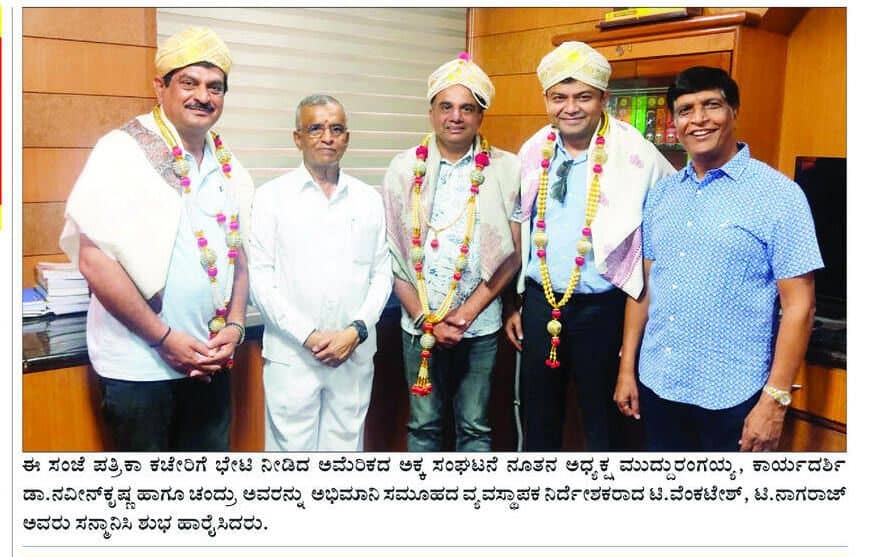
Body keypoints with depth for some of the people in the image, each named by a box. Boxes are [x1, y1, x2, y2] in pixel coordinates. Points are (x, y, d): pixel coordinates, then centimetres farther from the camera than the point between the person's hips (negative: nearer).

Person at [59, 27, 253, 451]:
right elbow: (95, 261, -16)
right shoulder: (122, 152, -10)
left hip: (210, 362, 5)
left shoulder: (229, 169, 6)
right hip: (140, 367, -5)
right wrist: (164, 339, -15)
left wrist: (235, 324, -1)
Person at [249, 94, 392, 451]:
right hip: (291, 355, -2)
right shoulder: (272, 196, 1)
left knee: (346, 446, 10)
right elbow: (261, 278, -4)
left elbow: (381, 274, 8)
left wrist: (356, 331, -7)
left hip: (355, 356, 3)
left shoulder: (368, 199, 9)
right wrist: (308, 336, -10)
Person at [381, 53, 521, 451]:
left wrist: (466, 313, -9)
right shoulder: (404, 169, 1)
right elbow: (393, 254, 1)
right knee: (423, 424, 12)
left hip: (480, 325, -1)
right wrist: (426, 319, -5)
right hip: (420, 324, 1)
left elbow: (514, 253, -3)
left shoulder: (506, 170, -2)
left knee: (475, 427, 10)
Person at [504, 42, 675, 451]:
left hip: (602, 308, -4)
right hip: (539, 302, 4)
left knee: (601, 421, 13)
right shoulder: (532, 152, 3)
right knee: (538, 419, 18)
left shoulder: (637, 156, -12)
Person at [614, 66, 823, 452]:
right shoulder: (660, 193, 6)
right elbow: (643, 284, 10)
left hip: (731, 396, -4)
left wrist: (776, 398, -14)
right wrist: (627, 367, 8)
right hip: (658, 384, 5)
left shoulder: (778, 194, -8)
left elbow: (799, 305, -10)